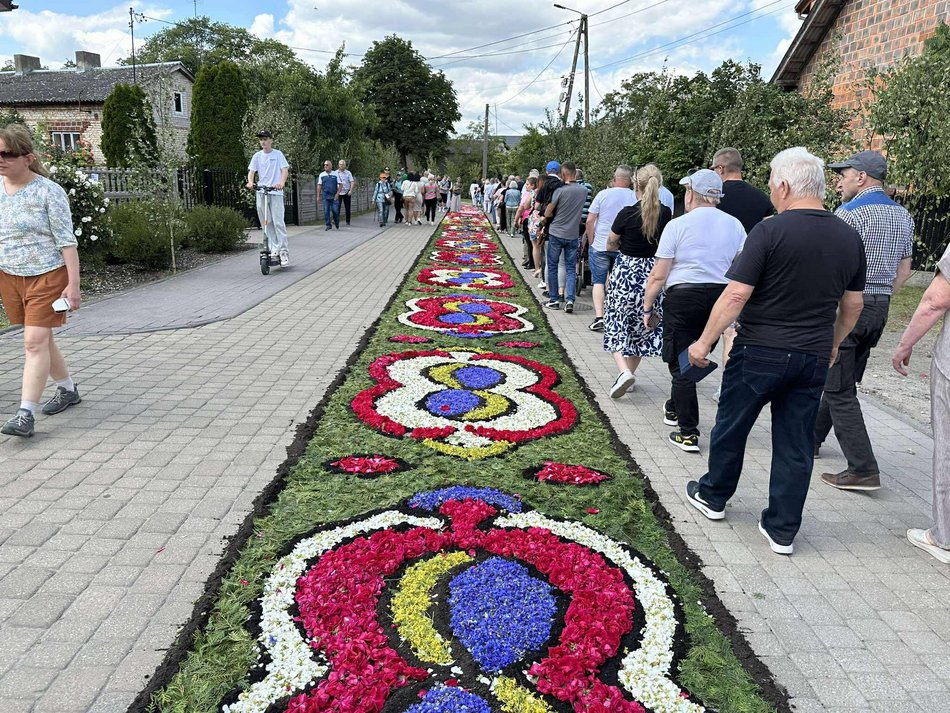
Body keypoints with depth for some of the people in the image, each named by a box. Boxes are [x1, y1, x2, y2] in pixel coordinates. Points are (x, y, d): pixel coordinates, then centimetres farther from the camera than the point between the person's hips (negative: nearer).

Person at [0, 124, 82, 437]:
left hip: (46, 275, -6)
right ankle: (68, 389, 33)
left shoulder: (48, 192, -12)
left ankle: (26, 413, -7)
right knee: (40, 339, 15)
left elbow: (67, 241, -12)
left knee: (35, 341, -10)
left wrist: (73, 284, -16)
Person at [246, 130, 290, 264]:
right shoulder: (257, 156, 10)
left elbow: (285, 170, -8)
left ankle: (284, 251, -6)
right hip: (261, 192, 4)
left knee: (278, 222, -10)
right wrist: (250, 182, -18)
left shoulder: (278, 154, 1)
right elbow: (251, 171, 4)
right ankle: (275, 248, 14)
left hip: (276, 192, -4)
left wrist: (281, 182, -27)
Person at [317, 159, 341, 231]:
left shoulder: (335, 174, 4)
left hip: (334, 196, -1)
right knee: (326, 211, -1)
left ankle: (336, 222, 21)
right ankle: (328, 225, 8)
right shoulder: (322, 175, 7)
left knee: (335, 210, -4)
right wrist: (318, 195, 2)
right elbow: (319, 185, 8)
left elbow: (340, 184, 4)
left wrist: (337, 193, -7)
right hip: (325, 196, 1)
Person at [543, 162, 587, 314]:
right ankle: (569, 299, -5)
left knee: (552, 267, 9)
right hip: (573, 235, 4)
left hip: (556, 234, -3)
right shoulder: (584, 190, -1)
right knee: (571, 268, 8)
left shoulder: (560, 190, -15)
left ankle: (554, 300, 12)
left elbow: (547, 213, -10)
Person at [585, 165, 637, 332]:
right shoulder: (635, 198, -5)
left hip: (600, 247, -2)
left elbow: (590, 221, -8)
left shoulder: (603, 194, -7)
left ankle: (599, 317, -4)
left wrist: (591, 242, 3)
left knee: (598, 282, 7)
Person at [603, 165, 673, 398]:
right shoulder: (666, 214, -3)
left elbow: (610, 245, -1)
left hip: (626, 273, -3)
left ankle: (624, 371, -11)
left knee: (616, 326, 7)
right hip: (654, 273, 3)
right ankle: (631, 371, 24)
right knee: (643, 327, 16)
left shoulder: (627, 213, -12)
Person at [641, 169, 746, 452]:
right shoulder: (734, 225, 5)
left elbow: (658, 275, -8)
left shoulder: (678, 225, -7)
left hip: (683, 296, -5)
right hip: (721, 298, 5)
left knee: (680, 364, 3)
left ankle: (688, 434, 3)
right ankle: (674, 410, 40)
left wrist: (647, 307, 2)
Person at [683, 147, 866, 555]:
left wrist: (704, 341, -10)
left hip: (760, 352, -4)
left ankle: (713, 496, 33)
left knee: (731, 428, 15)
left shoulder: (770, 231, -15)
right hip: (813, 358, 5)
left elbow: (736, 295, -18)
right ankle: (782, 530, 17)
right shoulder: (850, 238, 4)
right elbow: (853, 304, 12)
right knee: (796, 444, 10)